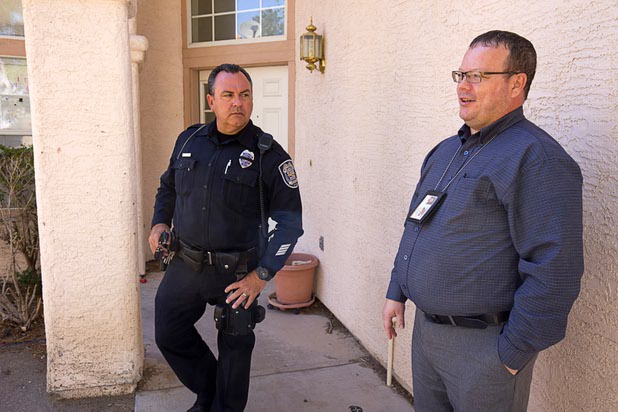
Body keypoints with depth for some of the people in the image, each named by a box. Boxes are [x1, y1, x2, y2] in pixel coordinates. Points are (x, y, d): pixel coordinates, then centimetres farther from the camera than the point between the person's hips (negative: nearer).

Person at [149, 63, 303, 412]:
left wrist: (262, 275, -17)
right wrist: (160, 222, 4)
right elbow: (168, 186, 21)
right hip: (185, 263, 5)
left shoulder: (269, 155, -12)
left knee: (235, 347, 11)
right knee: (169, 334, 14)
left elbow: (290, 222, -12)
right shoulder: (189, 141, 3)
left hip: (237, 273, -4)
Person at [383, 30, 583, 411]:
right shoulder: (445, 150, 10)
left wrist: (513, 355, -19)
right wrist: (397, 291, 14)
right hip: (426, 326, 8)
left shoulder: (537, 159, -17)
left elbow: (554, 272, -22)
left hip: (483, 345, -8)